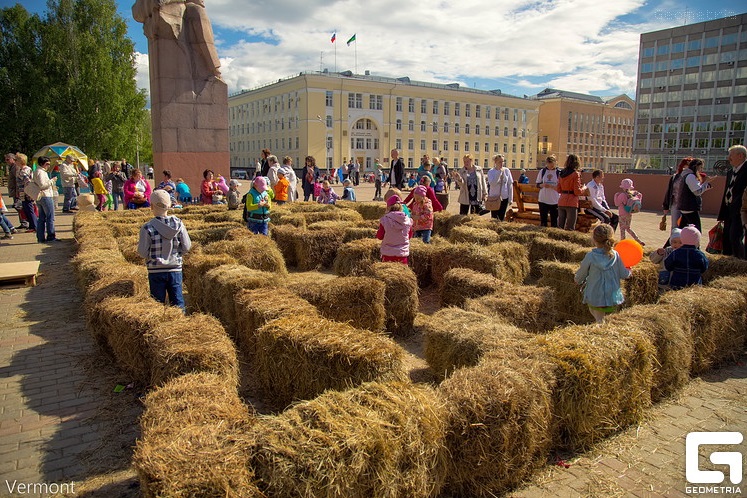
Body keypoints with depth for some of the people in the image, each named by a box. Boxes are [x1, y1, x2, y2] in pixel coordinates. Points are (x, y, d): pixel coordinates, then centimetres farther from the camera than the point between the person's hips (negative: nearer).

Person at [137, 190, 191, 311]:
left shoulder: (148, 228, -14)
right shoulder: (178, 224, -5)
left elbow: (143, 253, -11)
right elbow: (187, 247, -1)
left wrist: (139, 244, 9)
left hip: (156, 272, -2)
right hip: (175, 270, 2)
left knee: (158, 303, 9)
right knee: (177, 301, 9)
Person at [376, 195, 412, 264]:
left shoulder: (384, 220, -13)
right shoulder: (408, 220, -5)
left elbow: (379, 236, -2)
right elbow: (409, 236, 8)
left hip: (388, 254, -2)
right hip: (403, 253, 2)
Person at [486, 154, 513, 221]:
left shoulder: (507, 171, 0)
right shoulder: (491, 172, -6)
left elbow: (510, 185, 3)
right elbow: (492, 183, -21)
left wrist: (510, 198, 1)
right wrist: (499, 172, -21)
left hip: (504, 198, 2)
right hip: (494, 198, -2)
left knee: (501, 218, 9)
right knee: (494, 218, 1)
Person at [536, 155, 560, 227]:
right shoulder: (542, 171, 5)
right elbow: (538, 184, 9)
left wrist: (551, 186, -20)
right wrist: (542, 185, -13)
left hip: (555, 200, -2)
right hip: (543, 199, 2)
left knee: (554, 221, 2)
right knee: (543, 220, 9)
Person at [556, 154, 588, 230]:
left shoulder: (561, 173, 8)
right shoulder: (576, 174, -9)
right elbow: (577, 192, -11)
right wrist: (584, 188, 7)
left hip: (561, 202, 6)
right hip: (571, 203, -6)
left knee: (560, 226, 11)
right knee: (570, 228, -1)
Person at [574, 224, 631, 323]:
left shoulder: (590, 256, -14)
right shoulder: (615, 255, -7)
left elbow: (580, 275, -1)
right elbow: (624, 275, 3)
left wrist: (578, 281, 22)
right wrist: (629, 271, 26)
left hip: (595, 299, -3)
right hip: (613, 299, 3)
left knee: (600, 322, 9)